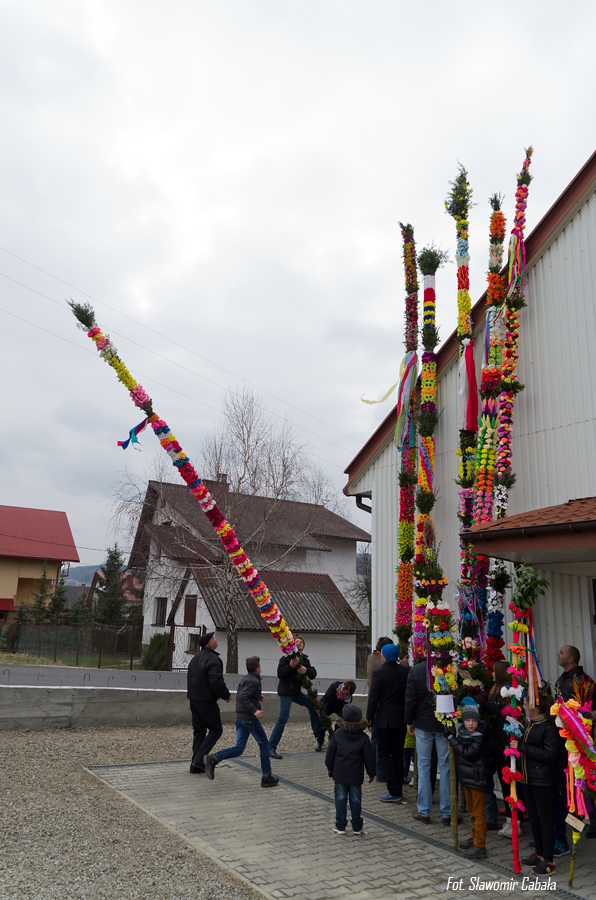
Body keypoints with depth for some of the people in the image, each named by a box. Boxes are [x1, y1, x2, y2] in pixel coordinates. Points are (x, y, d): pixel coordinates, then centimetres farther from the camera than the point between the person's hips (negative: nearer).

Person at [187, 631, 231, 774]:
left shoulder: (195, 658, 12)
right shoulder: (213, 659, -18)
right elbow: (216, 682, -24)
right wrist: (226, 695, -8)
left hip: (194, 701, 9)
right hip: (207, 702, -8)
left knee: (199, 731, 13)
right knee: (216, 730, 3)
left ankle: (196, 766, 14)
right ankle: (199, 759, -5)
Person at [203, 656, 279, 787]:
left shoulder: (245, 679, 15)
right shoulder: (253, 681, -14)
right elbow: (242, 697, -26)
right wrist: (254, 711, -28)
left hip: (240, 717, 8)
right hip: (250, 718, -8)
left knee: (239, 749, 6)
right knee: (264, 744, 7)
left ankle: (213, 758, -12)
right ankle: (267, 778, 12)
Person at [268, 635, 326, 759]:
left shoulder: (304, 659, 12)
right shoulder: (286, 658, -7)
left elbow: (313, 674, 0)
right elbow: (280, 674, -18)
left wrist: (306, 670, -20)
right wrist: (291, 665, -29)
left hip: (296, 692, 7)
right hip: (286, 692, -7)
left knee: (312, 704, 11)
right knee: (283, 718, -14)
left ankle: (319, 734, 23)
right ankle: (271, 748, -10)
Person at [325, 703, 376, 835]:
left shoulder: (338, 734, -5)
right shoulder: (364, 738, -8)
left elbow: (330, 752, 1)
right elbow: (369, 757, -3)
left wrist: (330, 767, 15)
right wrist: (371, 773, 9)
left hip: (340, 774, 1)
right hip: (356, 775, 0)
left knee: (340, 798, 9)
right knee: (356, 799, 9)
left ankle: (340, 826, 14)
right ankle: (357, 827, 17)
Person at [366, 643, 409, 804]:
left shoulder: (378, 673, -13)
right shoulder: (405, 672, 1)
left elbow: (373, 698, -12)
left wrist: (370, 719, -2)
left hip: (385, 720, -5)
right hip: (402, 719, 5)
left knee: (384, 754, 3)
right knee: (398, 754, 14)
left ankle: (394, 792, -2)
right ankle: (398, 790, 19)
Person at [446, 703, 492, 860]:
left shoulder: (480, 737, -20)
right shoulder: (462, 732, 3)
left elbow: (468, 753, -26)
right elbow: (459, 752, 14)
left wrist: (452, 740, -21)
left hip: (478, 778, -8)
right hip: (467, 776, 8)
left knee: (479, 812, 0)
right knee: (471, 809, 21)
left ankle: (480, 846, 7)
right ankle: (475, 837, 37)